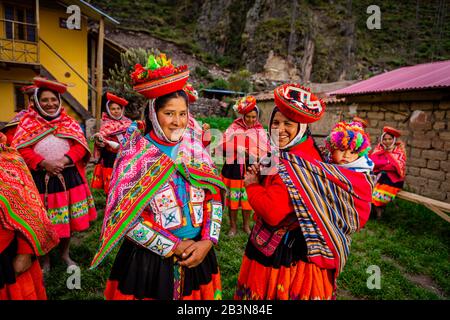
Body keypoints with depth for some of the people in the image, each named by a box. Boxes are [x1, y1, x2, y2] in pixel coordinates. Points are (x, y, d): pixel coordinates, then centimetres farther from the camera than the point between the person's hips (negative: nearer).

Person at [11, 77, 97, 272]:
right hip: (40, 179, -1)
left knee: (67, 218, 11)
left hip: (68, 177, 2)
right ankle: (45, 259, 27)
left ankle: (65, 254, 32)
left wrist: (64, 160, -18)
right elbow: (21, 149, -7)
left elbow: (80, 146, -2)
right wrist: (44, 163, -20)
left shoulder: (69, 122, 8)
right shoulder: (27, 123, 3)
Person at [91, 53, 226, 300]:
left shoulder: (194, 147, -1)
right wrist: (173, 247, -14)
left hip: (196, 255, 4)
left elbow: (214, 195, 1)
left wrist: (207, 242, -10)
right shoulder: (136, 153, -12)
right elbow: (124, 216, -15)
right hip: (149, 260, -3)